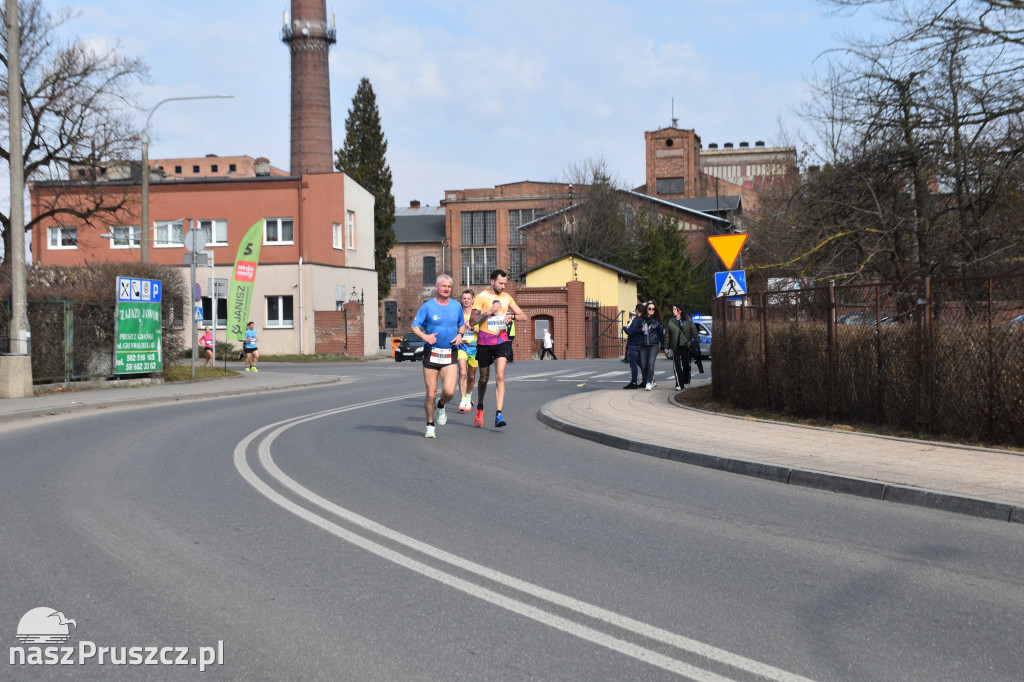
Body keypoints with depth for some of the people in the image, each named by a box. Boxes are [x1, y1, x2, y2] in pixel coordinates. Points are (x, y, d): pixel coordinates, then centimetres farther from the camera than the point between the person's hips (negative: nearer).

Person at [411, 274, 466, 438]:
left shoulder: (457, 306, 8)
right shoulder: (427, 306, -2)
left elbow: (461, 324, 23)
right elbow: (415, 326, -2)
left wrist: (460, 335, 2)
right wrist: (424, 336, -21)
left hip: (450, 355, 2)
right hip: (431, 353, -2)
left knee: (449, 391, -15)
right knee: (431, 394, -1)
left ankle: (441, 406, 21)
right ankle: (430, 426, 19)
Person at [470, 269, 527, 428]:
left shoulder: (507, 297, 9)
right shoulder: (481, 297, -3)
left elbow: (523, 316, 13)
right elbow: (472, 322, -9)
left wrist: (512, 315, -8)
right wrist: (489, 311, -20)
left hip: (501, 341, 2)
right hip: (484, 343, -2)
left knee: (500, 376, -15)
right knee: (484, 378, 11)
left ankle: (498, 415, -20)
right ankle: (480, 409, 35)